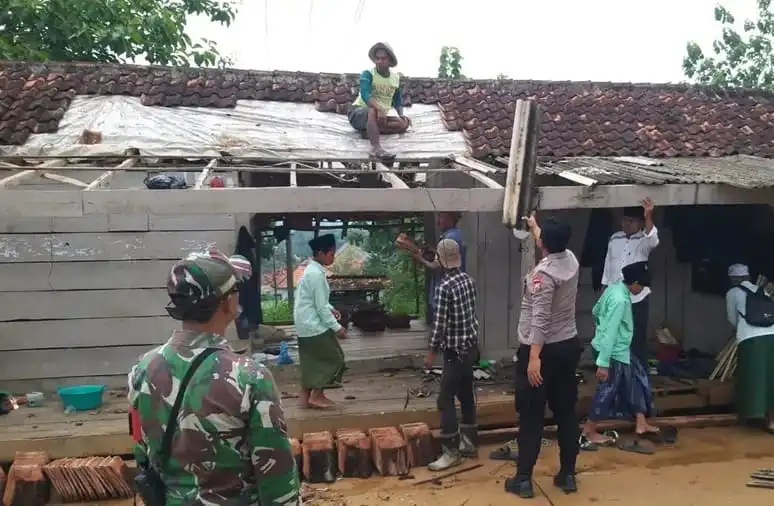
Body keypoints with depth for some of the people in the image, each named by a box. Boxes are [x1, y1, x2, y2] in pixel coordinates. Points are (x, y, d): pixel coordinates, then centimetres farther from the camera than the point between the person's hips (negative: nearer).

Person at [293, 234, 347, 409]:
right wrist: (337, 327, -15)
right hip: (314, 325, -10)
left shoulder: (311, 270, 11)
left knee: (312, 360, 16)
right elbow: (321, 307, -20)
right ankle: (316, 395, 6)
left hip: (306, 324, 10)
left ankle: (305, 396, 22)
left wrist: (331, 309, 7)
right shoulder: (317, 274, -21)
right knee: (335, 359, 1)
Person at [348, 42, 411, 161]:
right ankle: (376, 148, -57)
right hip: (359, 112, -6)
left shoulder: (396, 77, 6)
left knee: (404, 123, -18)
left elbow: (397, 100, 17)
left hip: (381, 116, 6)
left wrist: (401, 114, -4)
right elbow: (365, 95, -28)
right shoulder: (367, 74, -11)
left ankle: (369, 130, -23)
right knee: (373, 111, -41)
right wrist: (380, 109, -45)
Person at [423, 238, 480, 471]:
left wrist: (432, 351, -8)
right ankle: (469, 443, 27)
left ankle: (451, 451, 1)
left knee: (445, 399, -3)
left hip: (456, 350, -9)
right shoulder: (468, 279, 4)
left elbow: (439, 322, -19)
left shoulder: (444, 286, -20)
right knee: (466, 394, 17)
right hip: (471, 345, 9)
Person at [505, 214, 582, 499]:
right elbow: (552, 246, 28)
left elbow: (540, 319, -27)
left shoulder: (543, 274, -21)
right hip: (569, 347, 8)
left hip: (542, 351, -7)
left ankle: (523, 479, 9)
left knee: (531, 416, 1)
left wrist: (534, 357, -29)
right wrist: (534, 226, 44)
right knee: (566, 412, 14)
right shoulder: (571, 260, 3)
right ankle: (568, 475, 24)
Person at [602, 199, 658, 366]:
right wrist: (604, 290, 12)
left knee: (637, 340, 2)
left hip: (637, 299, -4)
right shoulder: (614, 238, 7)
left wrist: (649, 217, -49)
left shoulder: (644, 240, -6)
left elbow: (653, 240, -32)